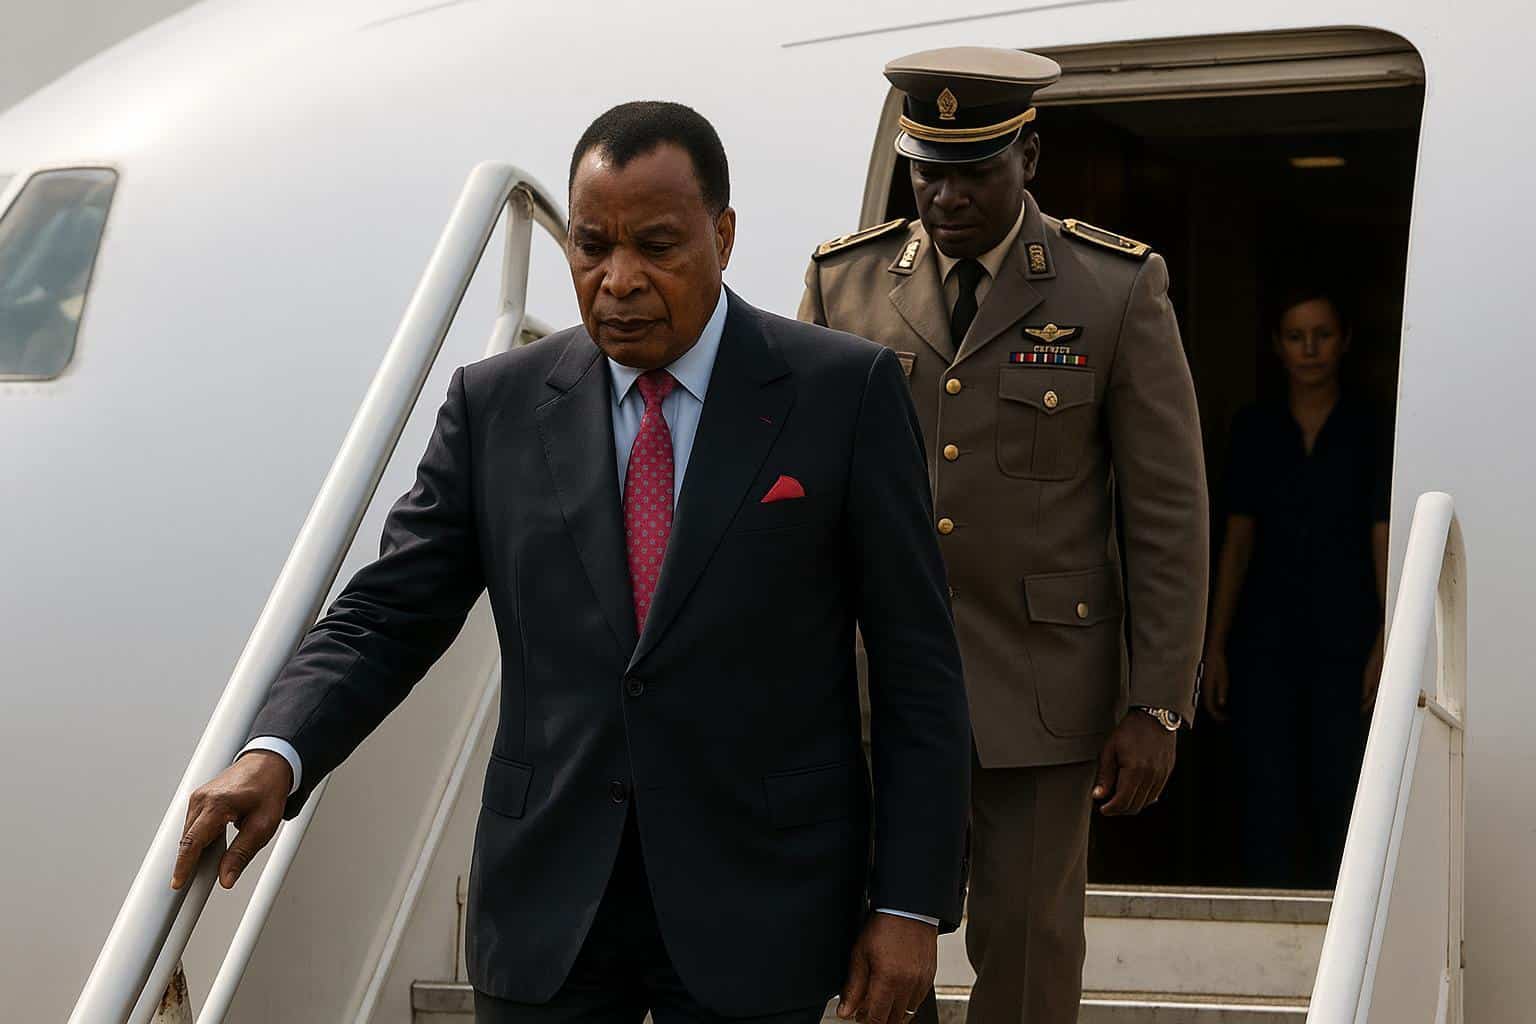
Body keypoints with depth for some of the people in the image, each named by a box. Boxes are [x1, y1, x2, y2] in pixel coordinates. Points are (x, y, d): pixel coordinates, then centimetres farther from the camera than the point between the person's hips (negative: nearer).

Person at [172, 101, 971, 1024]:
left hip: (757, 911, -2)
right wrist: (275, 758, -16)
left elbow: (917, 662, -3)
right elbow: (388, 615, 3)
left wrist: (910, 905, -6)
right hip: (547, 908, 2)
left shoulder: (843, 391, -4)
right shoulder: (498, 405, 4)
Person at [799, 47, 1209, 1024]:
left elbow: (1168, 511, -6)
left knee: (1027, 943, 4)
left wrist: (1156, 706, -9)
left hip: (1044, 679, -2)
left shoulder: (1119, 287, -7)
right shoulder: (846, 282, 0)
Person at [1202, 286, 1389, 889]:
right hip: (1266, 633, 2)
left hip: (1345, 635, -2)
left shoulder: (1368, 430, 3)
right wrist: (1216, 642, 6)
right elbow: (1237, 540, 11)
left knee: (1339, 795, -1)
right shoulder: (1255, 428, 10)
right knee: (1268, 798, -1)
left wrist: (1386, 642, -10)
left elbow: (1384, 540, 0)